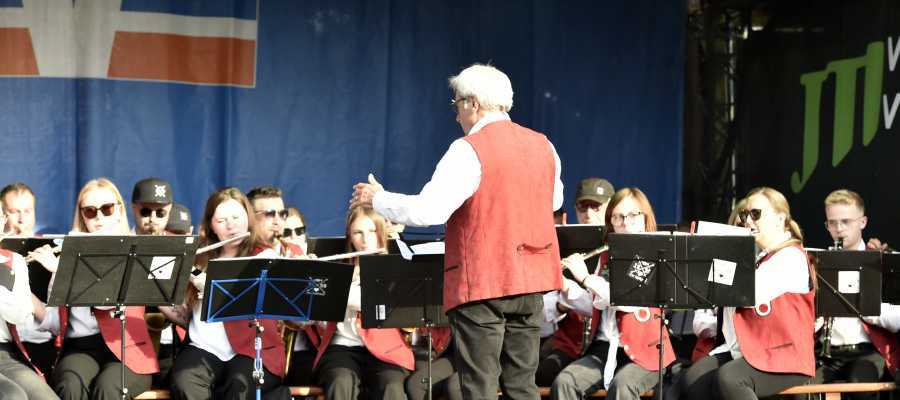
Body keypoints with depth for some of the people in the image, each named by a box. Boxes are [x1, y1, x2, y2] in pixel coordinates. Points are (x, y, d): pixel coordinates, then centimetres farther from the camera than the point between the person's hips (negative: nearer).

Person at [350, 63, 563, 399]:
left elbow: (428, 211, -20)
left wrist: (378, 200, -6)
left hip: (481, 284, -6)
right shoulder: (543, 146, 7)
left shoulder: (469, 151, -14)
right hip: (530, 283, 7)